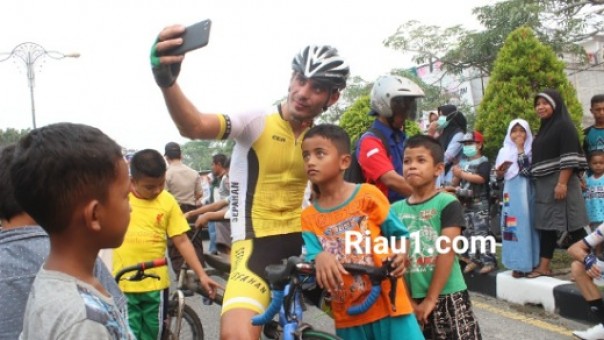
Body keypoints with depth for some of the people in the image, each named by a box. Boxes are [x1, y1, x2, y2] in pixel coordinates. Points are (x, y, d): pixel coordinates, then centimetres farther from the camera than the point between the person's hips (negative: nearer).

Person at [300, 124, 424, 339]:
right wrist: (320, 258, -30)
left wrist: (399, 256, -16)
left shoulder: (368, 194, -4)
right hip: (347, 316, 3)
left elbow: (399, 233, 4)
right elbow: (312, 257, -7)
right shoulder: (308, 217, 2)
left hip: (387, 304, -2)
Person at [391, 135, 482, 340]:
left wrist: (431, 299, -13)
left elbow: (447, 253, -13)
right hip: (410, 299, 4)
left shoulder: (447, 203, -8)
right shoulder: (395, 210, 2)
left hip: (446, 296, -4)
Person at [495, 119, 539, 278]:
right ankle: (519, 264, 0)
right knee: (516, 224, -4)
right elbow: (498, 175, 7)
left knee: (530, 223, 2)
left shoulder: (533, 150, 8)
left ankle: (532, 262, 11)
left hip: (530, 191, 1)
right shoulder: (505, 151, 7)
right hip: (513, 192, -1)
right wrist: (502, 169, -14)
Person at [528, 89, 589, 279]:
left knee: (573, 226, -5)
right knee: (546, 224, 7)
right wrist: (537, 182, 19)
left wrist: (562, 183, -23)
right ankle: (544, 267, 9)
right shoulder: (544, 128, 18)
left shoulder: (564, 126, -8)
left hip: (560, 183, -9)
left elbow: (569, 157, -16)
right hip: (543, 184, 9)